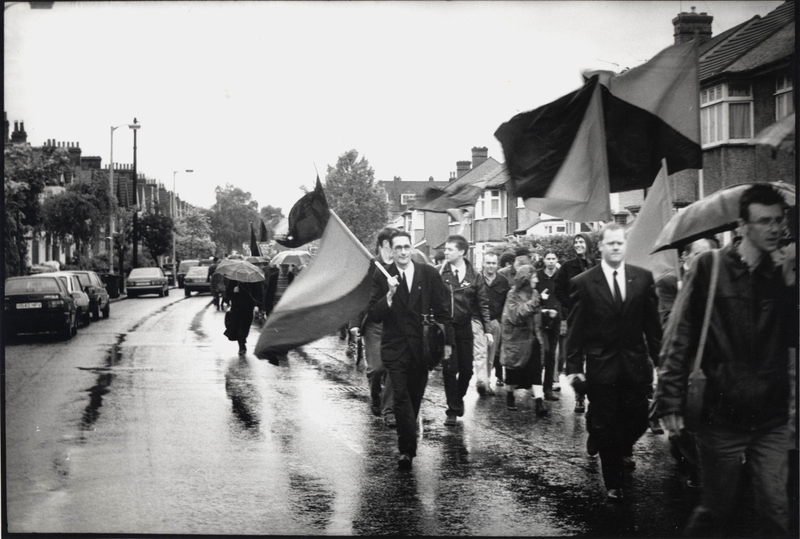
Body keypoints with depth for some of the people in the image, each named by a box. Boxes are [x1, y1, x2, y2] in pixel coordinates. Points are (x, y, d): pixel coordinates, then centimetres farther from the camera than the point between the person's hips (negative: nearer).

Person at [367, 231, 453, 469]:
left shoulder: (429, 274, 2)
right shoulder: (381, 276, -2)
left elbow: (442, 310, 8)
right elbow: (374, 315, -5)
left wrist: (447, 341, 5)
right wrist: (390, 294, -20)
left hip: (422, 346, 2)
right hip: (395, 347, -2)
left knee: (415, 397, 9)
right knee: (401, 397, -13)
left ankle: (406, 447, 25)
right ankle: (407, 449, -10)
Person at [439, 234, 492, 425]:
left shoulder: (474, 276, 1)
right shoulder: (441, 273, -2)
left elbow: (483, 304, 4)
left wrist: (487, 329, 0)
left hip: (465, 328, 2)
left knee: (467, 369, 8)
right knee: (449, 369, -4)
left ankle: (458, 400, 33)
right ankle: (453, 410, 5)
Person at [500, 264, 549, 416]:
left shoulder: (534, 293, 9)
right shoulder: (513, 295, -10)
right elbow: (516, 315, -25)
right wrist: (535, 302, -31)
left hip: (532, 338, 5)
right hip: (517, 339, -5)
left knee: (535, 370, -6)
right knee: (514, 370, 7)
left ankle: (539, 401, -14)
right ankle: (510, 396, 29)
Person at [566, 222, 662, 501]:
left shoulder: (643, 278, 1)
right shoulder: (583, 283, -5)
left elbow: (652, 322, 5)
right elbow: (575, 330, -4)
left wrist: (659, 358, 3)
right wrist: (574, 368, -6)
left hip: (636, 365, 2)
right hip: (601, 366, -2)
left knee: (638, 419, 8)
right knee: (606, 426, 5)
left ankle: (620, 449, 42)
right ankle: (613, 483, 20)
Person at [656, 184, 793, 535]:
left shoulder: (783, 274, 5)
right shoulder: (710, 268, -6)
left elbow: (792, 336, 0)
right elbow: (680, 337, -7)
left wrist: (790, 286, -13)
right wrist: (670, 400, -12)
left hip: (772, 419, 3)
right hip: (721, 415, -2)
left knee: (775, 513, 3)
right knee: (715, 511, 9)